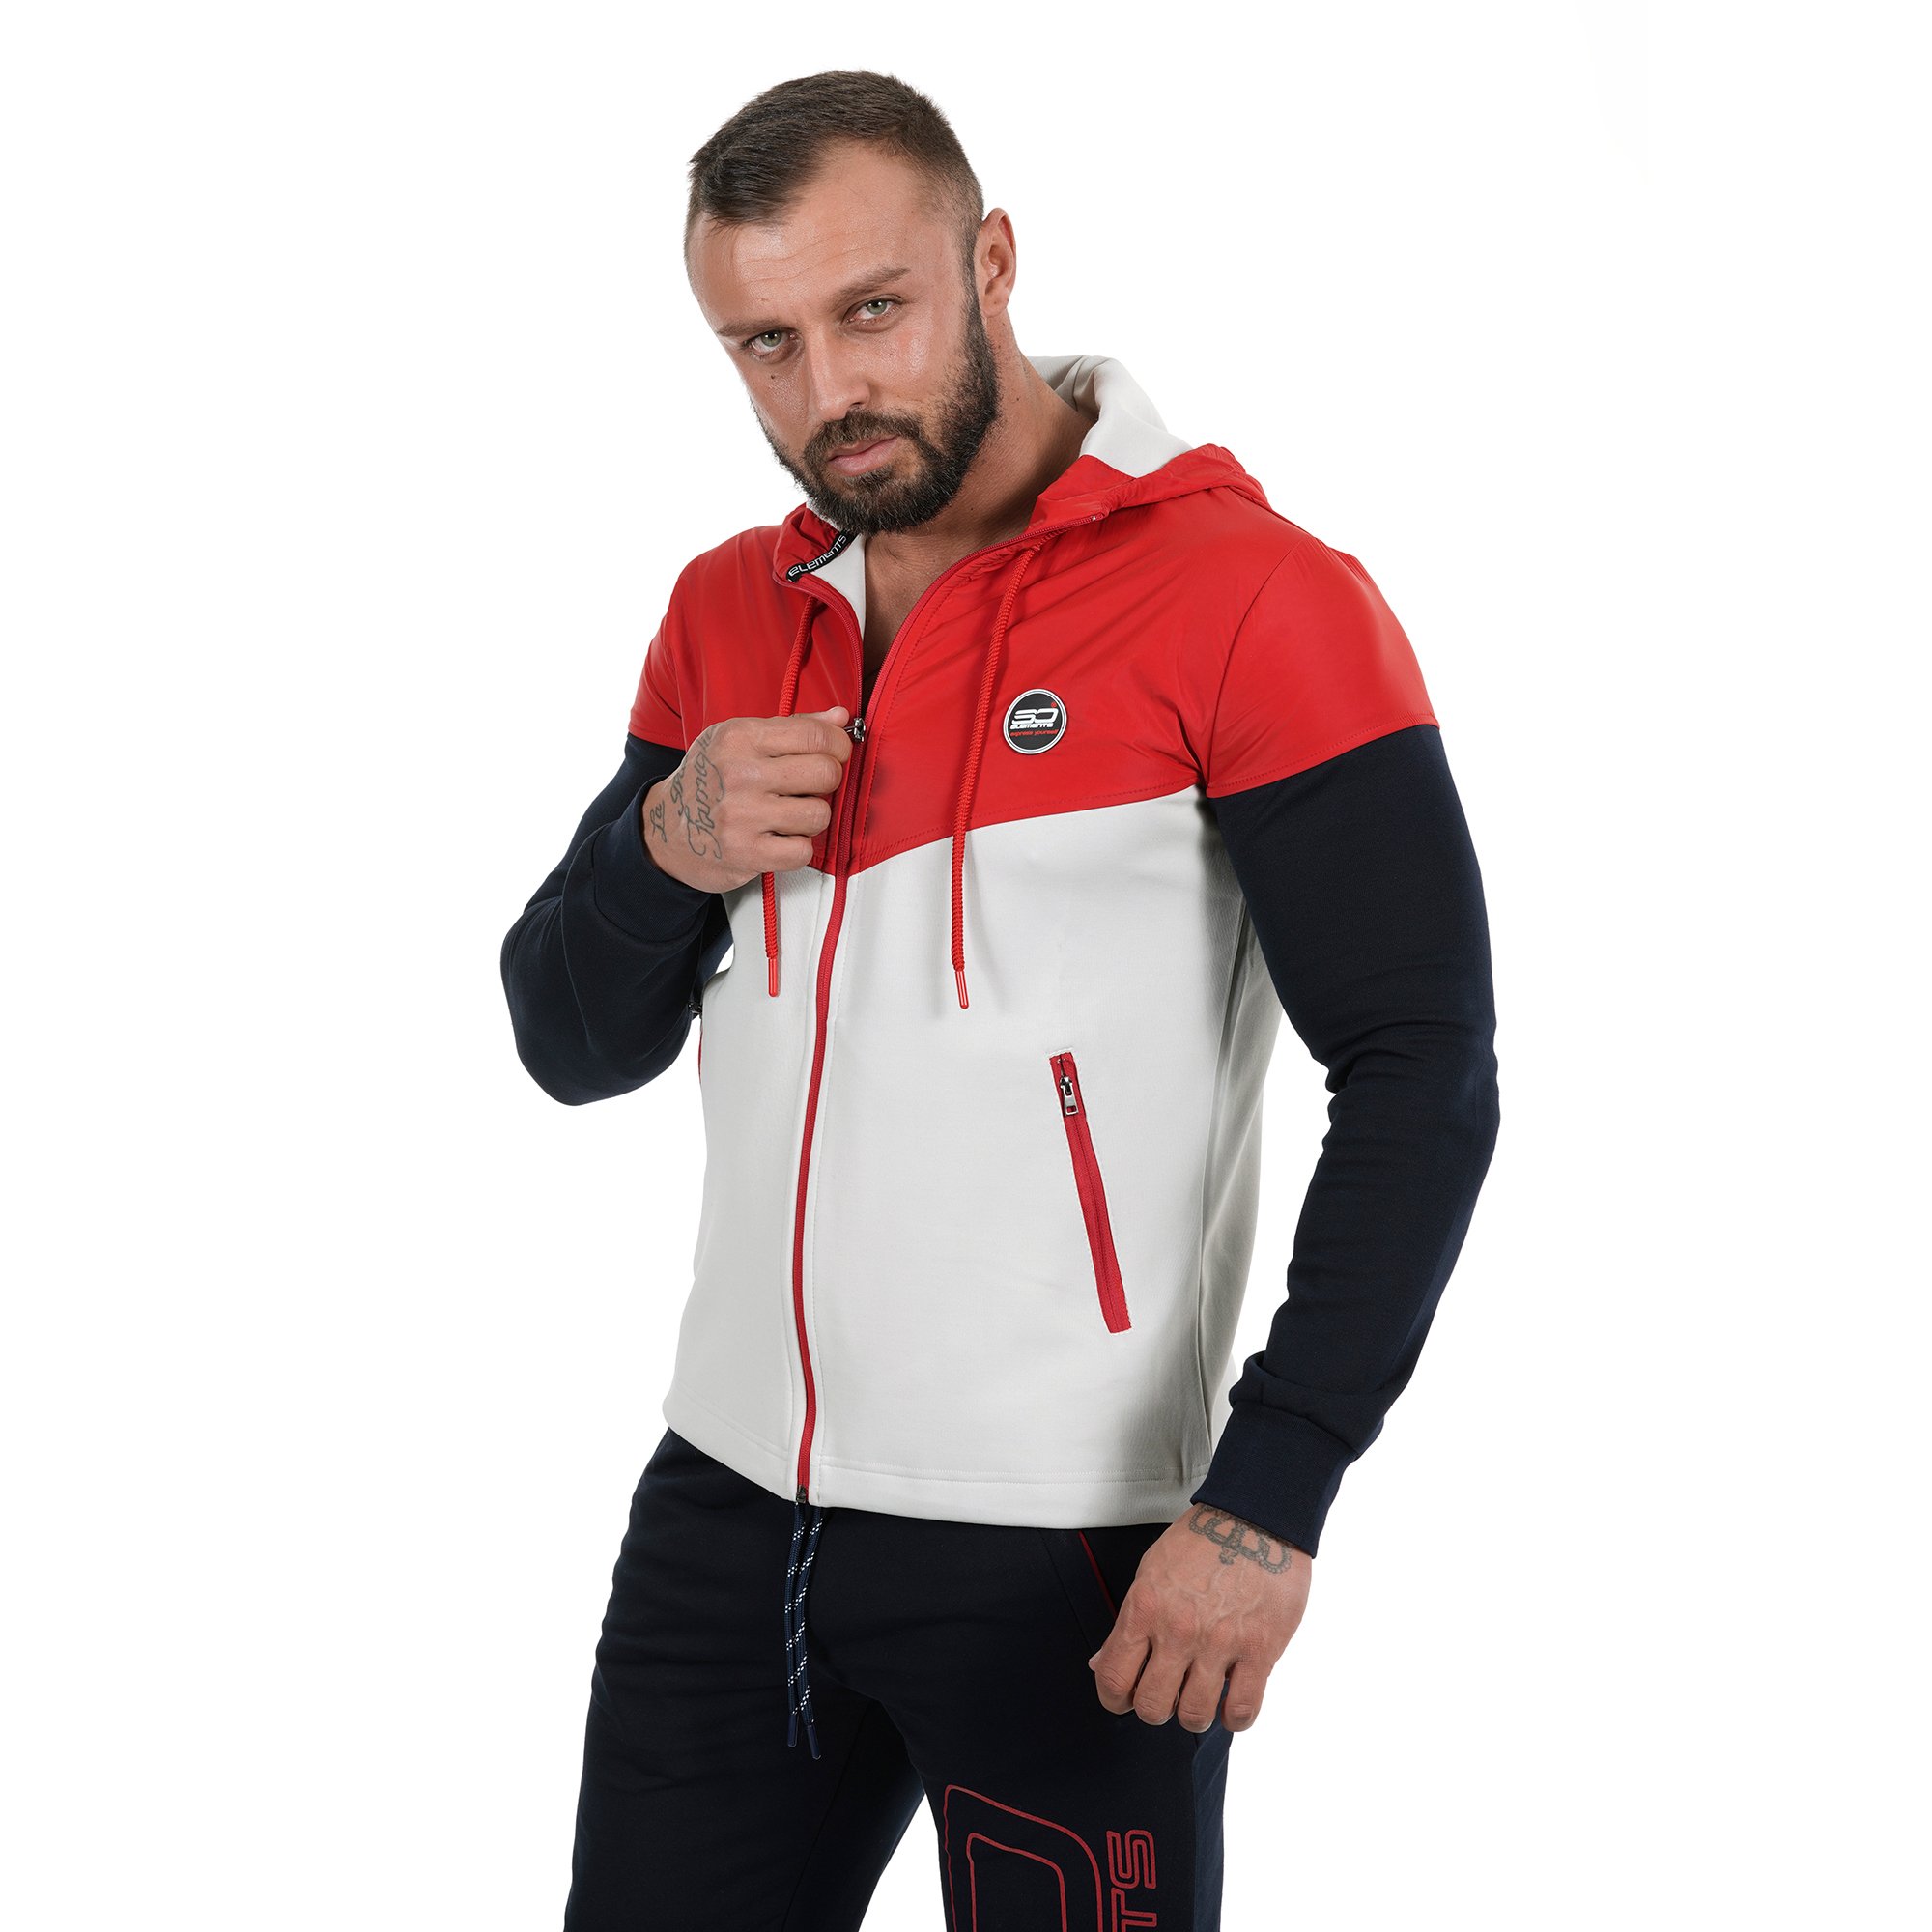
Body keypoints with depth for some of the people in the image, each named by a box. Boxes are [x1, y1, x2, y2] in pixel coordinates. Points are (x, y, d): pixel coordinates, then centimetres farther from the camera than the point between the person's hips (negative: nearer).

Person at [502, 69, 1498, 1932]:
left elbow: (1423, 1077, -13)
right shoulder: (726, 614, 9)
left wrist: (1265, 1501, -19)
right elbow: (571, 1044, 13)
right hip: (729, 1503, 6)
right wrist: (665, 851, -9)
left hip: (1067, 1556, -5)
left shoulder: (1248, 602, -11)